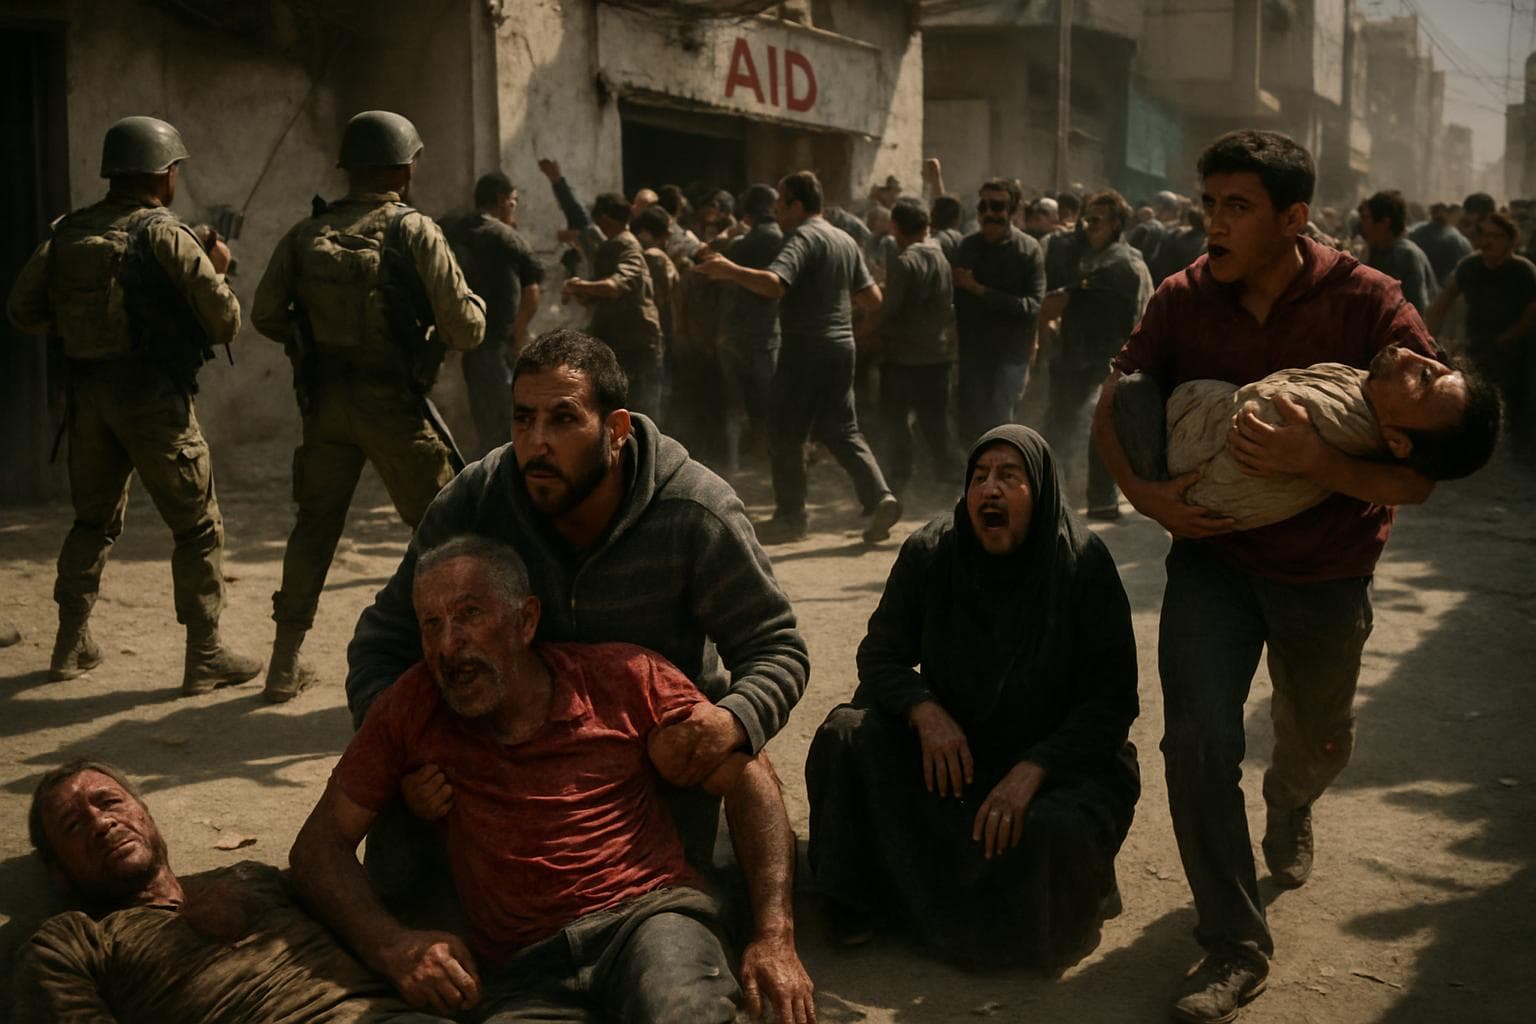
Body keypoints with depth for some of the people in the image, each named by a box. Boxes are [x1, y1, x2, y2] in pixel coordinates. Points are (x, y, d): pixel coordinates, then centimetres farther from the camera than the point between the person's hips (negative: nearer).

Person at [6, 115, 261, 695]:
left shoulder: (68, 233, 7)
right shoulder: (165, 235, -10)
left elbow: (23, 311, 6)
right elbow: (226, 324, -12)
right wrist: (218, 271, 6)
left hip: (88, 395, 6)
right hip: (153, 397, -6)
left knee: (93, 520, 21)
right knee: (198, 528, 3)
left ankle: (71, 645, 26)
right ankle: (206, 656, 3)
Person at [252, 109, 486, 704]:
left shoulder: (305, 235, 3)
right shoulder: (413, 232, -9)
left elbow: (266, 315, 6)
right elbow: (466, 329, -12)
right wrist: (474, 302, 10)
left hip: (325, 402, 4)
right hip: (394, 404, -4)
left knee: (315, 523, 17)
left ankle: (285, 665, 22)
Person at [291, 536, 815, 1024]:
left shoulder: (622, 678, 4)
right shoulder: (413, 709, 7)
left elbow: (748, 777, 7)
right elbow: (320, 843, 11)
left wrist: (775, 936, -5)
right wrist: (394, 945, -9)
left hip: (650, 918, -1)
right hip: (523, 970, 2)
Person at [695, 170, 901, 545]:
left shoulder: (803, 237, -11)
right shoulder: (846, 241, 15)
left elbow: (775, 284, -29)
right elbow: (873, 299, 15)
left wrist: (732, 271, -33)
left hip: (806, 347, -8)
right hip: (842, 345, 8)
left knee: (786, 434, 3)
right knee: (842, 430, 14)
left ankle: (790, 517, 8)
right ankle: (880, 496, -1)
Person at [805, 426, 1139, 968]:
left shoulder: (1084, 564, -15)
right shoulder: (929, 552, -6)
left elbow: (1112, 702, -14)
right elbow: (880, 655, 0)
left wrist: (1031, 771, -27)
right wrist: (925, 712, -22)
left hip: (1060, 756, -3)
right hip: (953, 743, 3)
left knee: (1049, 833, -35)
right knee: (846, 734, -20)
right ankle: (860, 902, -3)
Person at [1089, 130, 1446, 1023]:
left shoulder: (1369, 304, -20)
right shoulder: (1185, 299, -12)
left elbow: (1419, 477, -21)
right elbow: (1112, 406, -1)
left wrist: (1319, 465, -39)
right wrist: (1143, 493, -20)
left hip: (1326, 571, 0)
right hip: (1213, 552, 1)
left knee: (1318, 745, 21)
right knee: (1198, 736, -17)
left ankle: (1289, 806, 60)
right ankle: (1236, 946, 0)